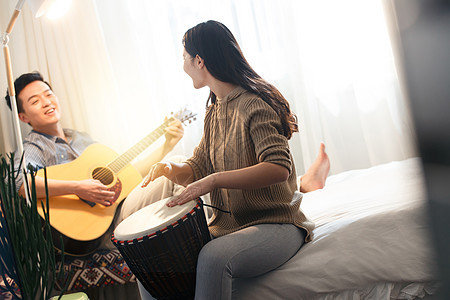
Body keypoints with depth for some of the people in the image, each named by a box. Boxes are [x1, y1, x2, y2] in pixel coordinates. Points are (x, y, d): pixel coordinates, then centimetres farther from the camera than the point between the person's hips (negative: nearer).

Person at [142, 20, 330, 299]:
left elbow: (279, 167, -25)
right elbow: (197, 169, 15)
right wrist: (171, 168, -7)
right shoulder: (214, 113, 15)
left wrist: (215, 180, -31)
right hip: (227, 224, 9)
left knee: (213, 257, -37)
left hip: (276, 224, -9)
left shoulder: (255, 104, -13)